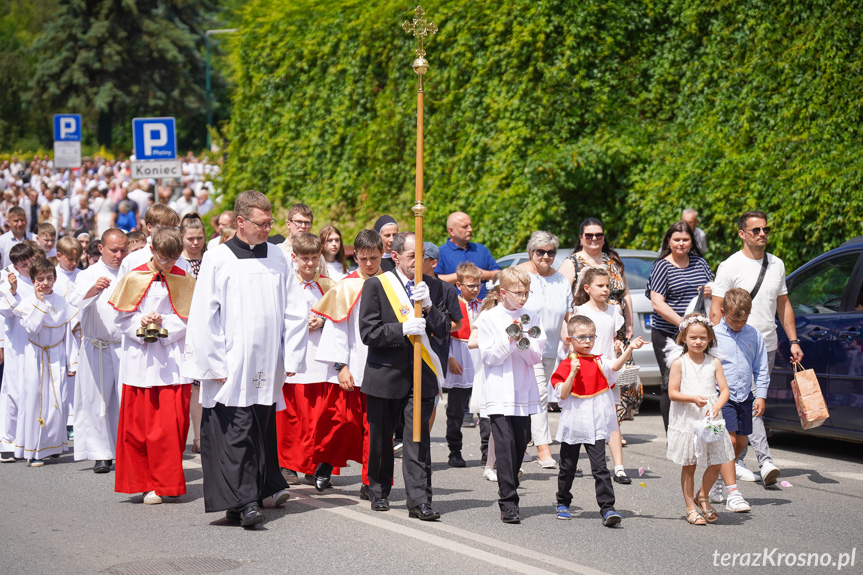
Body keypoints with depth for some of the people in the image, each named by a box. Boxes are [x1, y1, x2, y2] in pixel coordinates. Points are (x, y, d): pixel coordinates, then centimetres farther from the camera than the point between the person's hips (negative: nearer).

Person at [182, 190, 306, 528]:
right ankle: (244, 500, -9)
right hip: (231, 369, -4)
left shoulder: (278, 259, 8)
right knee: (236, 432, -8)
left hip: (267, 367, 4)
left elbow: (294, 313, 11)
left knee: (262, 430, 11)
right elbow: (203, 318, -3)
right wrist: (215, 364, -8)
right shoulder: (217, 260, -2)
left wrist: (291, 359, 5)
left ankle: (262, 490, 21)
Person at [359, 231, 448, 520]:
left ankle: (419, 501, -6)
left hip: (421, 375, 1)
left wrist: (428, 305, -15)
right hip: (385, 374, -1)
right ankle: (379, 491, 28)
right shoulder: (376, 285, -2)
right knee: (380, 438, 11)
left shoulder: (431, 286, 8)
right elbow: (368, 332, -9)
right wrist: (402, 329, -21)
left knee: (418, 438, -6)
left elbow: (443, 330, 2)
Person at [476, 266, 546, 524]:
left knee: (520, 445, 4)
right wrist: (508, 340, -16)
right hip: (499, 394, -4)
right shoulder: (488, 318, 1)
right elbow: (490, 357, -4)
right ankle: (508, 503, -11)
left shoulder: (531, 319, 11)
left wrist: (523, 342, -12)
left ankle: (510, 492, 18)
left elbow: (536, 357, 6)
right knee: (505, 447, -11)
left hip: (524, 394, 4)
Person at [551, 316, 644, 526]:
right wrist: (573, 373, -19)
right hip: (572, 425, 0)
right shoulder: (566, 366, 0)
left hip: (596, 425, 0)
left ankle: (607, 508, -12)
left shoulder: (599, 362, 5)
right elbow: (562, 394, -8)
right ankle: (563, 503, 31)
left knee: (600, 467, -9)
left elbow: (615, 366, -16)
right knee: (568, 467, 13)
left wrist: (630, 348, -31)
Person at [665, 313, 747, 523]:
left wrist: (717, 407, -16)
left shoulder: (714, 363, 4)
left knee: (717, 463, 4)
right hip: (686, 420, -3)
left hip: (710, 419, 3)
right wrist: (693, 399, -22)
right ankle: (690, 507, 16)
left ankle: (702, 496, 28)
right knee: (688, 465, 5)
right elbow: (672, 393, -7)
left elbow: (724, 390, 2)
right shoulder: (679, 363, -4)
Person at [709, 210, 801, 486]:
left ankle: (736, 461, 18)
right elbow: (715, 311, -7)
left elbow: (784, 305, 20)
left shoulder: (777, 265, 12)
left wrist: (793, 341, 13)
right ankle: (765, 460, -19)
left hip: (767, 346, 6)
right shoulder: (730, 267, -5)